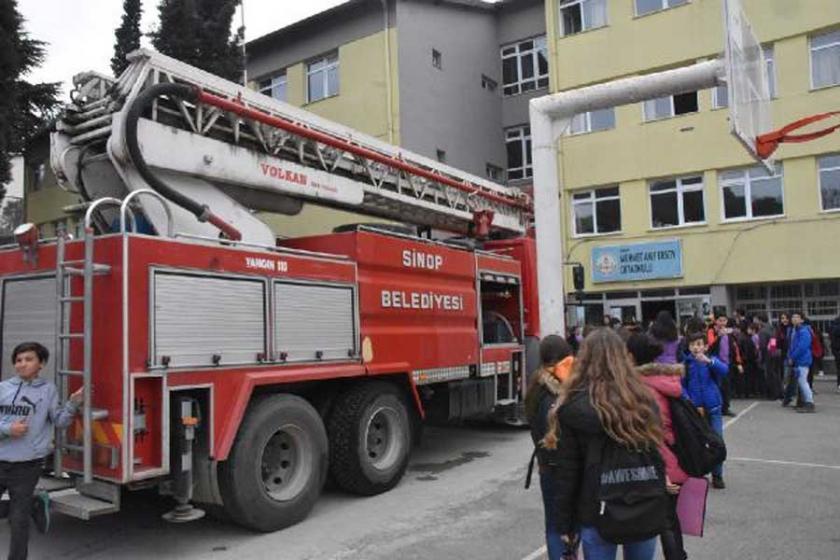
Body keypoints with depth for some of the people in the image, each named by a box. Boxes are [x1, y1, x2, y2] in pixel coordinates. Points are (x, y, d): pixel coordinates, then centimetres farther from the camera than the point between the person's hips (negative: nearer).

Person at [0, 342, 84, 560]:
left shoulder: (47, 389, -1)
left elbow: (59, 421, 0)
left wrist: (72, 404, -15)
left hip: (27, 466, -3)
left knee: (19, 520, 6)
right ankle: (35, 505, 32)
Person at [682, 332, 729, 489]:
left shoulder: (713, 360, -3)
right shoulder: (686, 363, -3)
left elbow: (725, 370, -23)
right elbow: (682, 386, -1)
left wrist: (708, 361, -39)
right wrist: (692, 405, -9)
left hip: (713, 408, 0)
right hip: (695, 409, 0)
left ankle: (717, 476, 18)